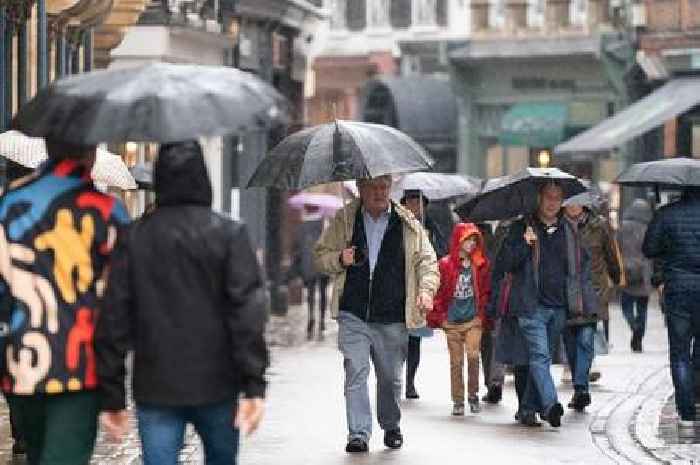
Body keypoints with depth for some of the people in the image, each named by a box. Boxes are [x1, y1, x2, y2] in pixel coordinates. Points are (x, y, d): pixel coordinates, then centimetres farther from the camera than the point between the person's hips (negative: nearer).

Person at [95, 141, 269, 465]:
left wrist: (112, 396, 4)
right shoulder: (228, 234, -5)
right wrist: (254, 385, -11)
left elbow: (113, 319, -1)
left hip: (154, 389, 1)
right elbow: (248, 313, -11)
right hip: (216, 386, 0)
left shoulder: (134, 238, 0)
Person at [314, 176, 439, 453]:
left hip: (392, 318, 0)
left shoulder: (407, 224, 6)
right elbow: (320, 256, 14)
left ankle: (391, 428, 31)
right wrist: (339, 259, -8)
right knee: (355, 373, -10)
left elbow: (427, 260, 8)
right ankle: (358, 434, -9)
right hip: (353, 315, 0)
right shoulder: (344, 221, 7)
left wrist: (426, 289, -10)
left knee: (390, 377, 10)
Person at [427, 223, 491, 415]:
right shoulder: (446, 265, -3)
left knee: (473, 356, -15)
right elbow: (439, 292, 2)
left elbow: (485, 291, 9)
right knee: (456, 362, 5)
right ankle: (458, 401, 13)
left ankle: (473, 396, 1)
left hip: (473, 320, 0)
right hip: (452, 321, 0)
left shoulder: (481, 264, 3)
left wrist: (482, 314, 4)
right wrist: (439, 317, 1)